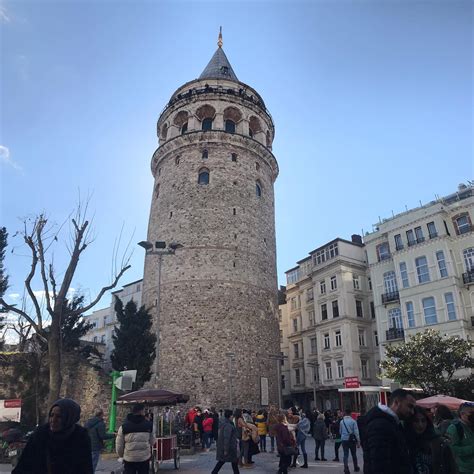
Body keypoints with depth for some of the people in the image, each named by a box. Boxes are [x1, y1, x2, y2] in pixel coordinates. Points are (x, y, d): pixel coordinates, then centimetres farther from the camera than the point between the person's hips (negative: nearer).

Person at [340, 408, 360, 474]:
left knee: (345, 454, 3)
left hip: (344, 439, 1)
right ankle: (356, 468, 30)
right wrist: (358, 442, -3)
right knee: (354, 454, 17)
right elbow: (356, 432, -9)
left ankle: (346, 468, -9)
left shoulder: (342, 421, 1)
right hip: (352, 439, -1)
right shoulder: (353, 421, -8)